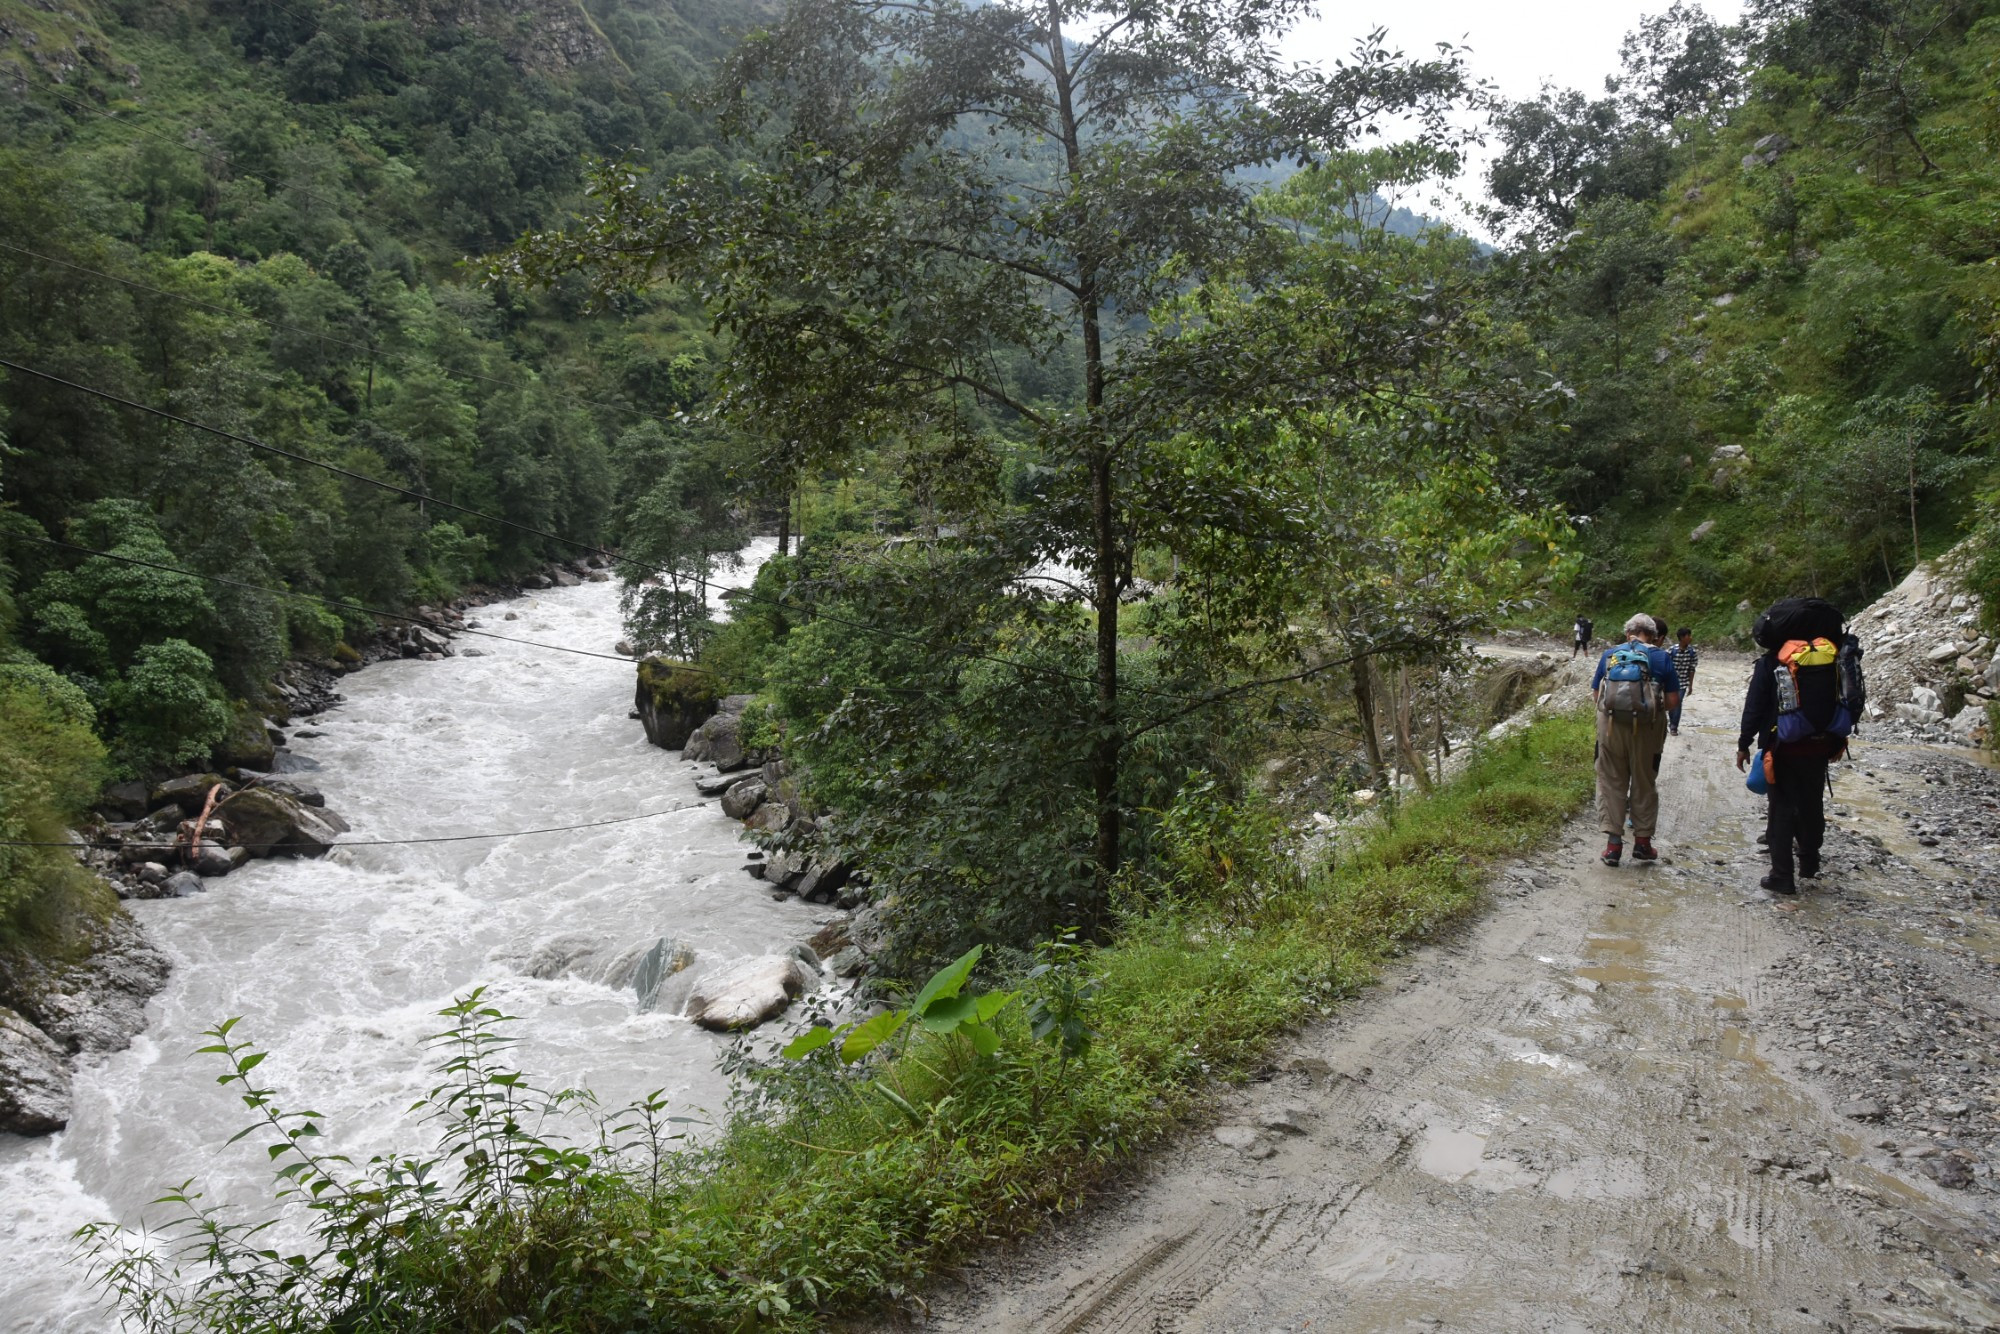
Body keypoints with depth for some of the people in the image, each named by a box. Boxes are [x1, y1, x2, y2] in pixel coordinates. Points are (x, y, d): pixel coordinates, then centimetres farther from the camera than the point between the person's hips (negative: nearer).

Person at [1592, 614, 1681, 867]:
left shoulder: (1610, 654, 8)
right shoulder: (1660, 657, 3)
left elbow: (1596, 692, 10)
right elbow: (1673, 699, 1)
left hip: (1610, 725, 1)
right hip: (1645, 727, -1)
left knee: (1611, 782, 8)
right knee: (1644, 783, 13)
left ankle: (1613, 843, 4)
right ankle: (1642, 842, 20)